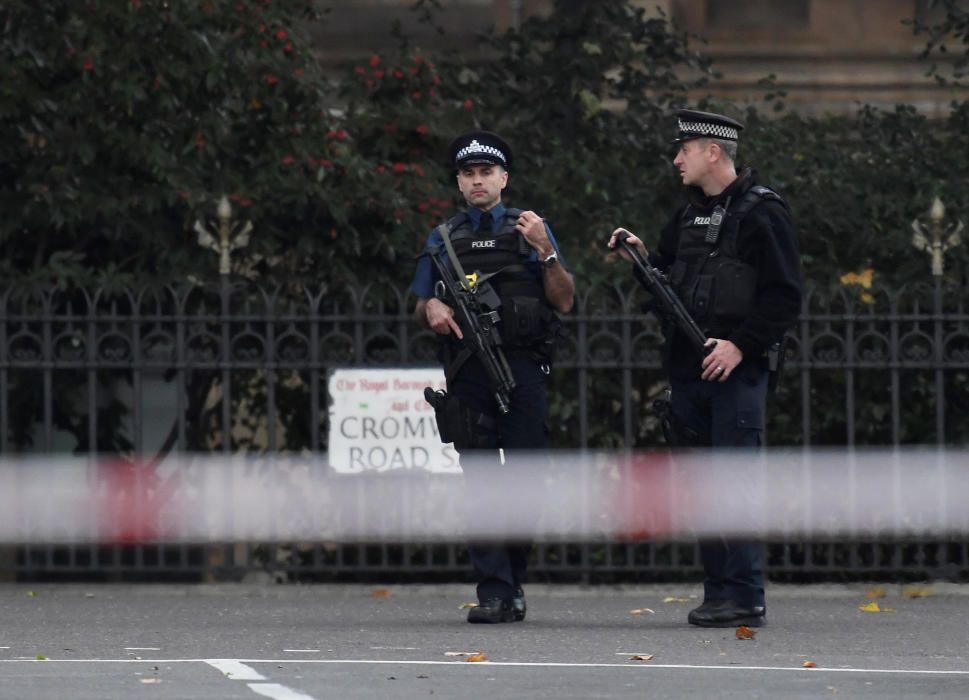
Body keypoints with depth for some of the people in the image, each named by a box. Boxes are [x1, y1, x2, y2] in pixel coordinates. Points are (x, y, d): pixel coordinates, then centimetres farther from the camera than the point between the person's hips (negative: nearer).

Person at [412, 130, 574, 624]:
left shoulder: (530, 229, 10)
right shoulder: (442, 240, 17)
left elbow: (564, 302, 3)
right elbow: (420, 312, 17)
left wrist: (546, 252, -12)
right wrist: (431, 308, -6)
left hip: (522, 368, -1)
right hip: (467, 374, 1)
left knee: (526, 477, -4)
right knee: (481, 484, -3)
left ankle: (512, 575, 14)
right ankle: (494, 592, -4)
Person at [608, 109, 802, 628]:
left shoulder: (762, 212, -7)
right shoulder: (688, 216, 18)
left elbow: (784, 296, -11)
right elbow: (670, 282, 22)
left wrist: (741, 345, -18)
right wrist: (642, 259, 3)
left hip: (737, 371, -8)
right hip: (689, 371, 8)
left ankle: (745, 598, -9)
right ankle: (719, 593, 13)